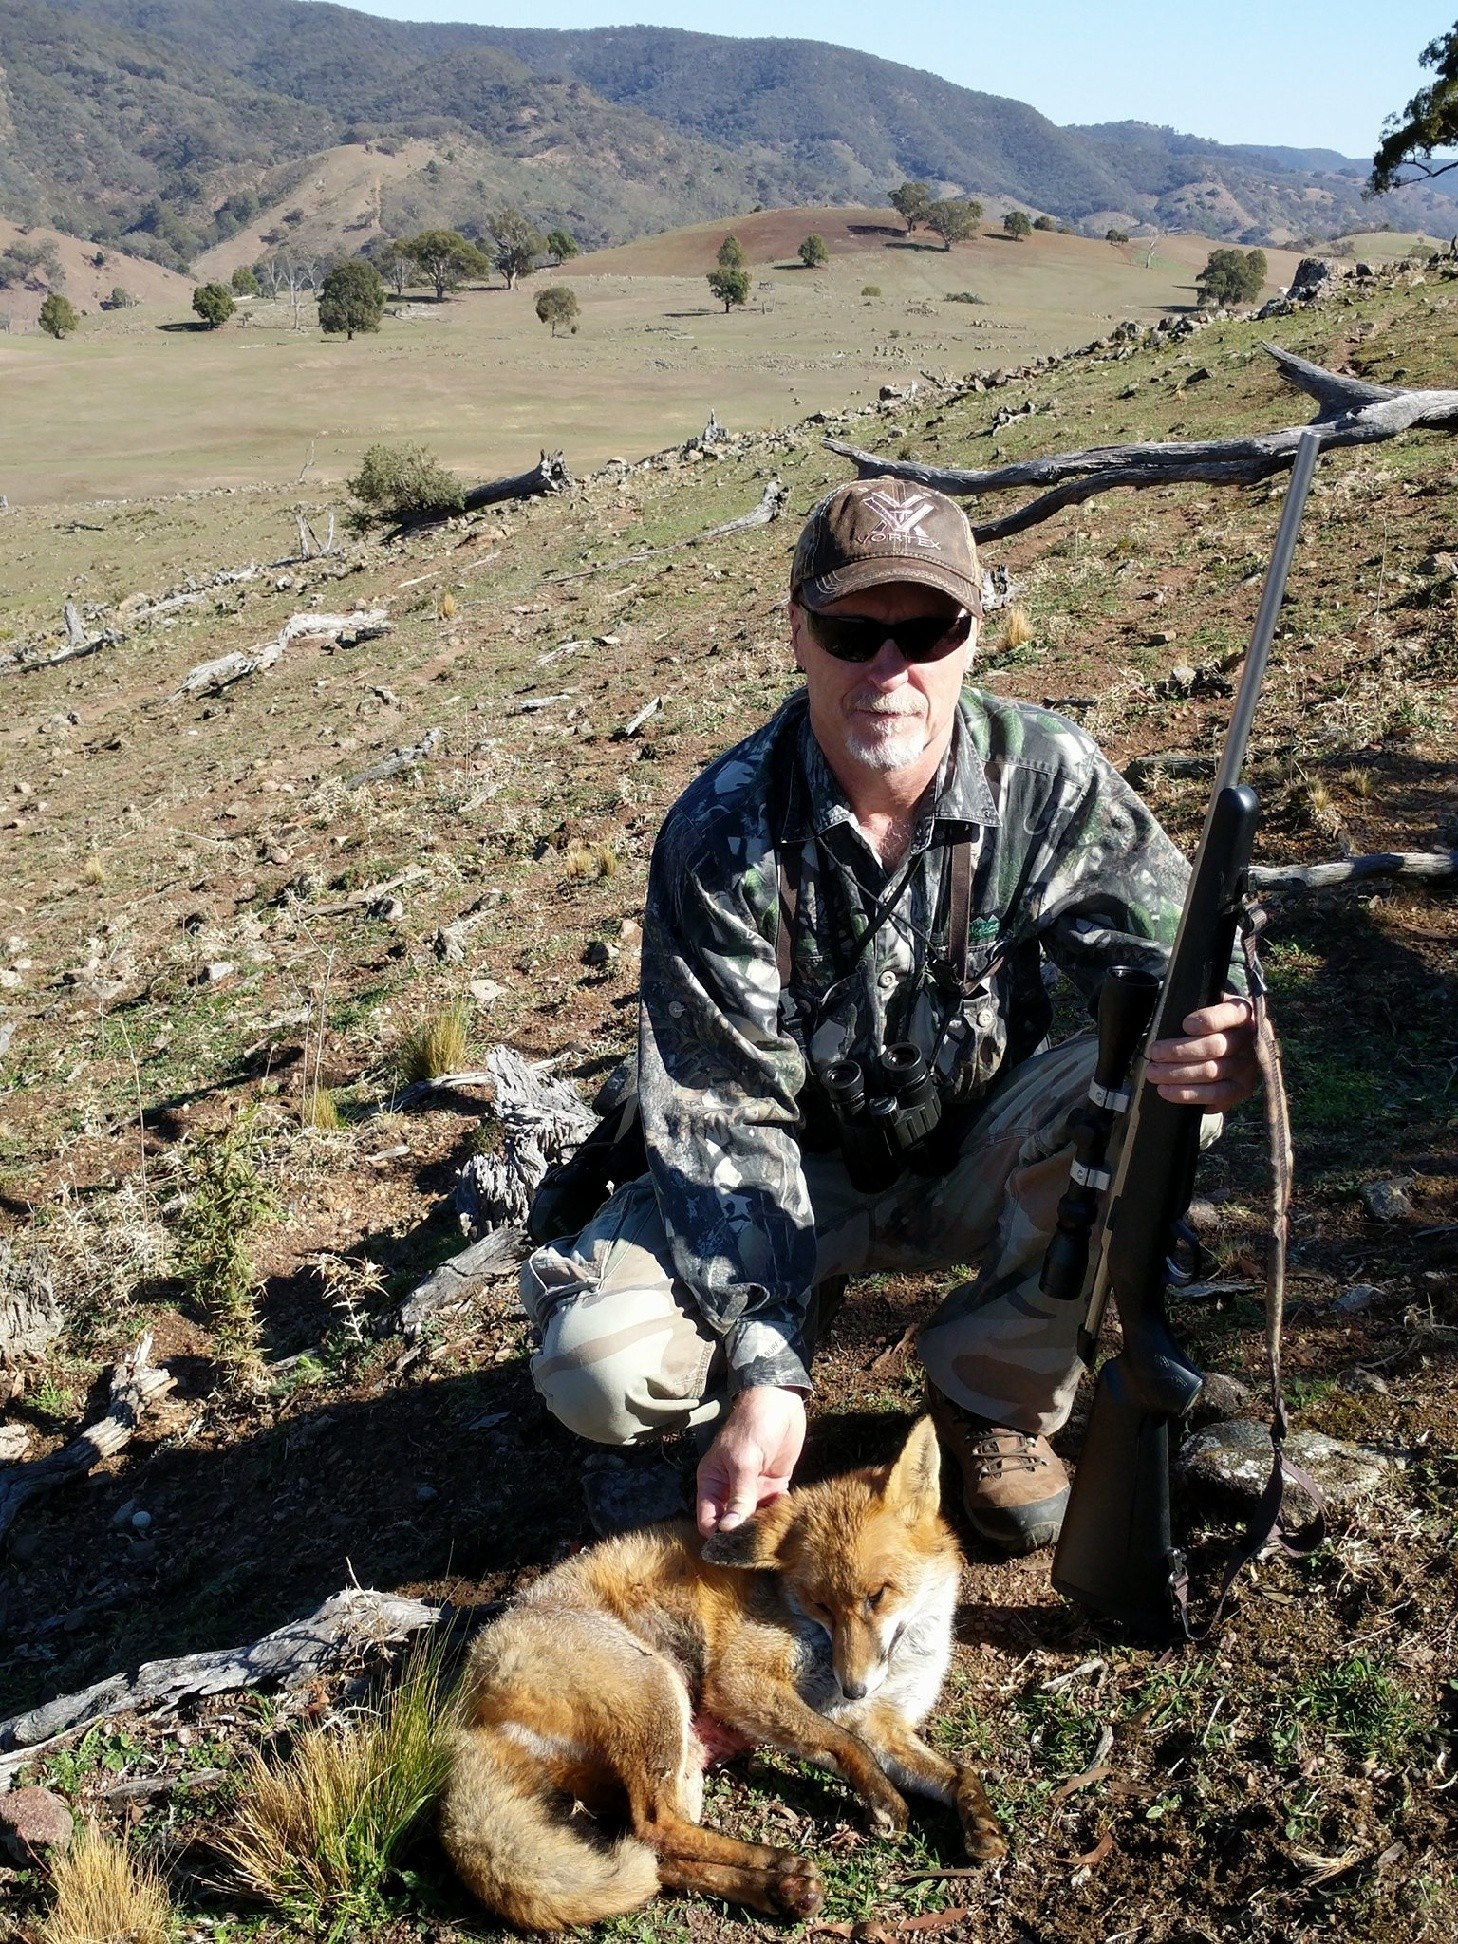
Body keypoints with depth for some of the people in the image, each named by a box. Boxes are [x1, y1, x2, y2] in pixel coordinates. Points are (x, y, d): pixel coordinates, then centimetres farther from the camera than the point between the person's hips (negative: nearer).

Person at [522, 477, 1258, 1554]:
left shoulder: (1049, 777, -16)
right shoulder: (721, 835, -21)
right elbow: (722, 1120, -21)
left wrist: (1212, 1040, -46)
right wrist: (763, 1370, -29)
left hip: (979, 1166, 2)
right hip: (803, 1180, -1)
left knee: (1148, 1095, -30)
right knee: (600, 1363, -25)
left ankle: (995, 1392, -4)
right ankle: (794, 1311, 12)